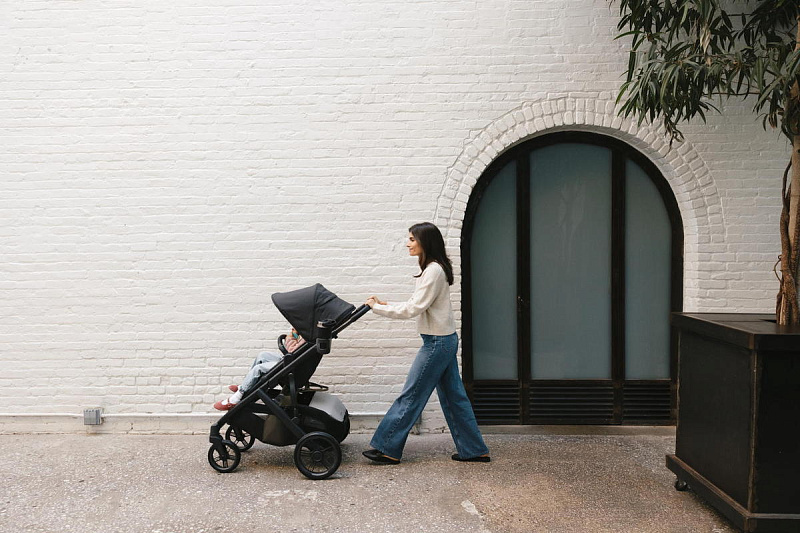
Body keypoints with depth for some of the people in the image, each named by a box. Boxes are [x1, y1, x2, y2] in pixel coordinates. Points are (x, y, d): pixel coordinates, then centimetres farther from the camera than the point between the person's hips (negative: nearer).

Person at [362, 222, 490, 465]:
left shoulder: (434, 271, -17)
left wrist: (379, 308, -13)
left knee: (411, 395, -2)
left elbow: (414, 308, -21)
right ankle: (474, 450, 20)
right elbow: (418, 306, 16)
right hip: (445, 340, 10)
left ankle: (387, 448, 7)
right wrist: (387, 305, 8)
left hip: (437, 342, -10)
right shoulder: (435, 269, 14)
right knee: (454, 396, 13)